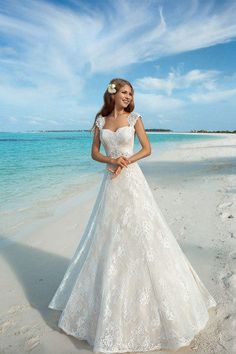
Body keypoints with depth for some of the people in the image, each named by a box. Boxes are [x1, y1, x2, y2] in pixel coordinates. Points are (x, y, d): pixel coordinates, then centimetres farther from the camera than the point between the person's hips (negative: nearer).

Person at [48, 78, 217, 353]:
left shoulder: (134, 118, 3)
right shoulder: (100, 121, 9)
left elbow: (147, 149, 3)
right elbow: (94, 153, 9)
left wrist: (127, 161, -12)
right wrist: (111, 160, -11)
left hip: (131, 180, -2)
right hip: (110, 182, 3)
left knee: (137, 235, -1)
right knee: (107, 239, 10)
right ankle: (106, 299, 31)